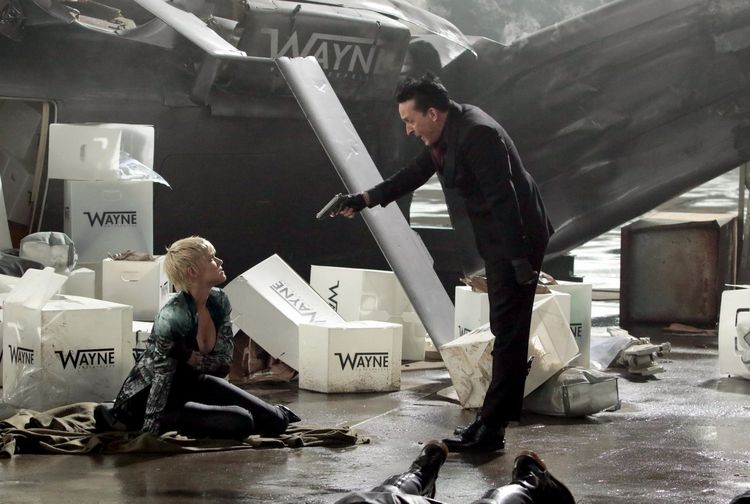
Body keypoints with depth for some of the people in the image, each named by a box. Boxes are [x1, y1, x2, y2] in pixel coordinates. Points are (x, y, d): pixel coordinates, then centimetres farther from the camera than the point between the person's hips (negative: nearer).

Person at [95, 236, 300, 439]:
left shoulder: (219, 300, -8)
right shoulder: (172, 317, -29)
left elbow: (223, 362, -7)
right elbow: (162, 377, -25)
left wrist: (188, 356, -26)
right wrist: (148, 434, -26)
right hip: (149, 394, -7)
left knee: (274, 422, -6)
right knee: (240, 422, -26)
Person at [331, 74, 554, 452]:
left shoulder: (477, 135, -22)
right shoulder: (449, 132, 10)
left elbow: (503, 199, -25)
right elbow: (416, 173, 22)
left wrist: (520, 259, -26)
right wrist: (366, 199, 16)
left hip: (517, 240, -11)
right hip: (498, 245, 11)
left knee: (508, 334, -9)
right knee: (506, 332, 15)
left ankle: (490, 429, -9)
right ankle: (494, 421, 23)